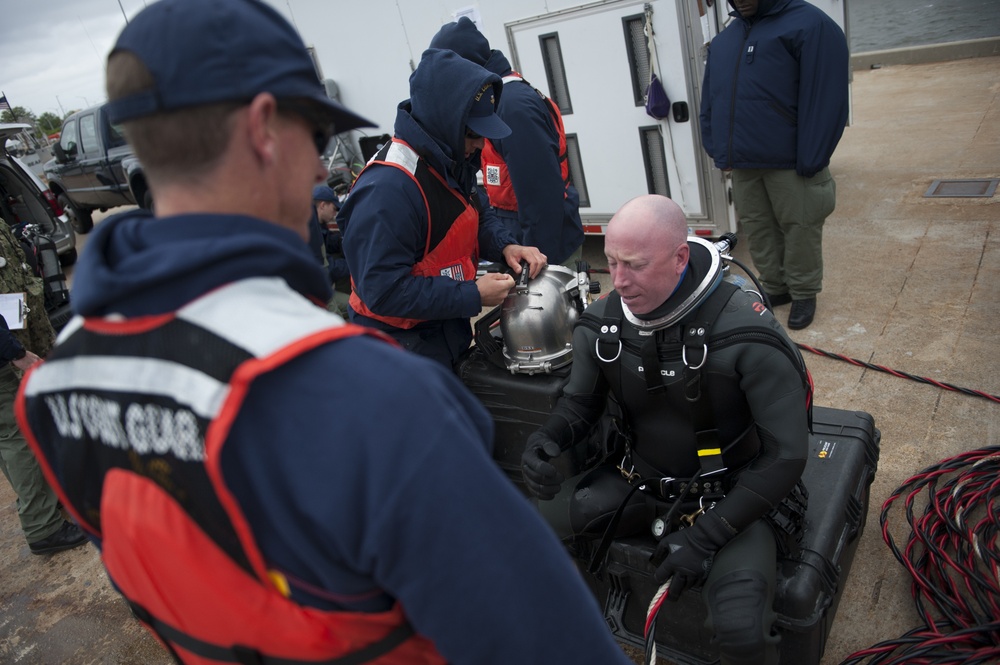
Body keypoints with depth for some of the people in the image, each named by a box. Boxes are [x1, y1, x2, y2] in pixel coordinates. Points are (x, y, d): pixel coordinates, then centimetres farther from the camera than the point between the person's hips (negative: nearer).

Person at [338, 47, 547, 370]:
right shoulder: (387, 188, -29)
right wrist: (473, 296, -25)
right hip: (402, 350, -9)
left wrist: (505, 246, -7)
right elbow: (384, 290, -31)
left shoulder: (451, 163, 0)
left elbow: (477, 216, 16)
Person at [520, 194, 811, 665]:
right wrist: (545, 440, -17)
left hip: (729, 495, -4)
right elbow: (579, 403, 7)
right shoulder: (601, 324, -9)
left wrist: (707, 537, -22)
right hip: (640, 480, 5)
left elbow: (786, 455, -18)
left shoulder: (746, 336, -24)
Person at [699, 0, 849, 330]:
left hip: (790, 163, -6)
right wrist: (716, 148, 10)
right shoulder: (723, 40, 14)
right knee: (757, 229, 13)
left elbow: (824, 100, -14)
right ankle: (775, 288, 28)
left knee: (799, 229, 3)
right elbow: (710, 100, 19)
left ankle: (804, 294, 20)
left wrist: (810, 161, -18)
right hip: (741, 163, 6)